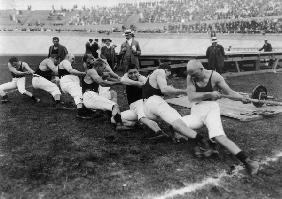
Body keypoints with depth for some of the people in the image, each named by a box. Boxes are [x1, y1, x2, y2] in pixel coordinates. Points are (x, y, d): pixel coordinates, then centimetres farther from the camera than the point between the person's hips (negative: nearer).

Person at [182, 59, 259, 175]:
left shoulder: (214, 76, -3)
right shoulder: (190, 78, 2)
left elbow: (229, 92, 0)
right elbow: (191, 97, -9)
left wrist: (242, 97, -18)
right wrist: (210, 94, -19)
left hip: (210, 109, -3)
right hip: (195, 112, 3)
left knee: (219, 137, -27)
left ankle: (246, 161, -30)